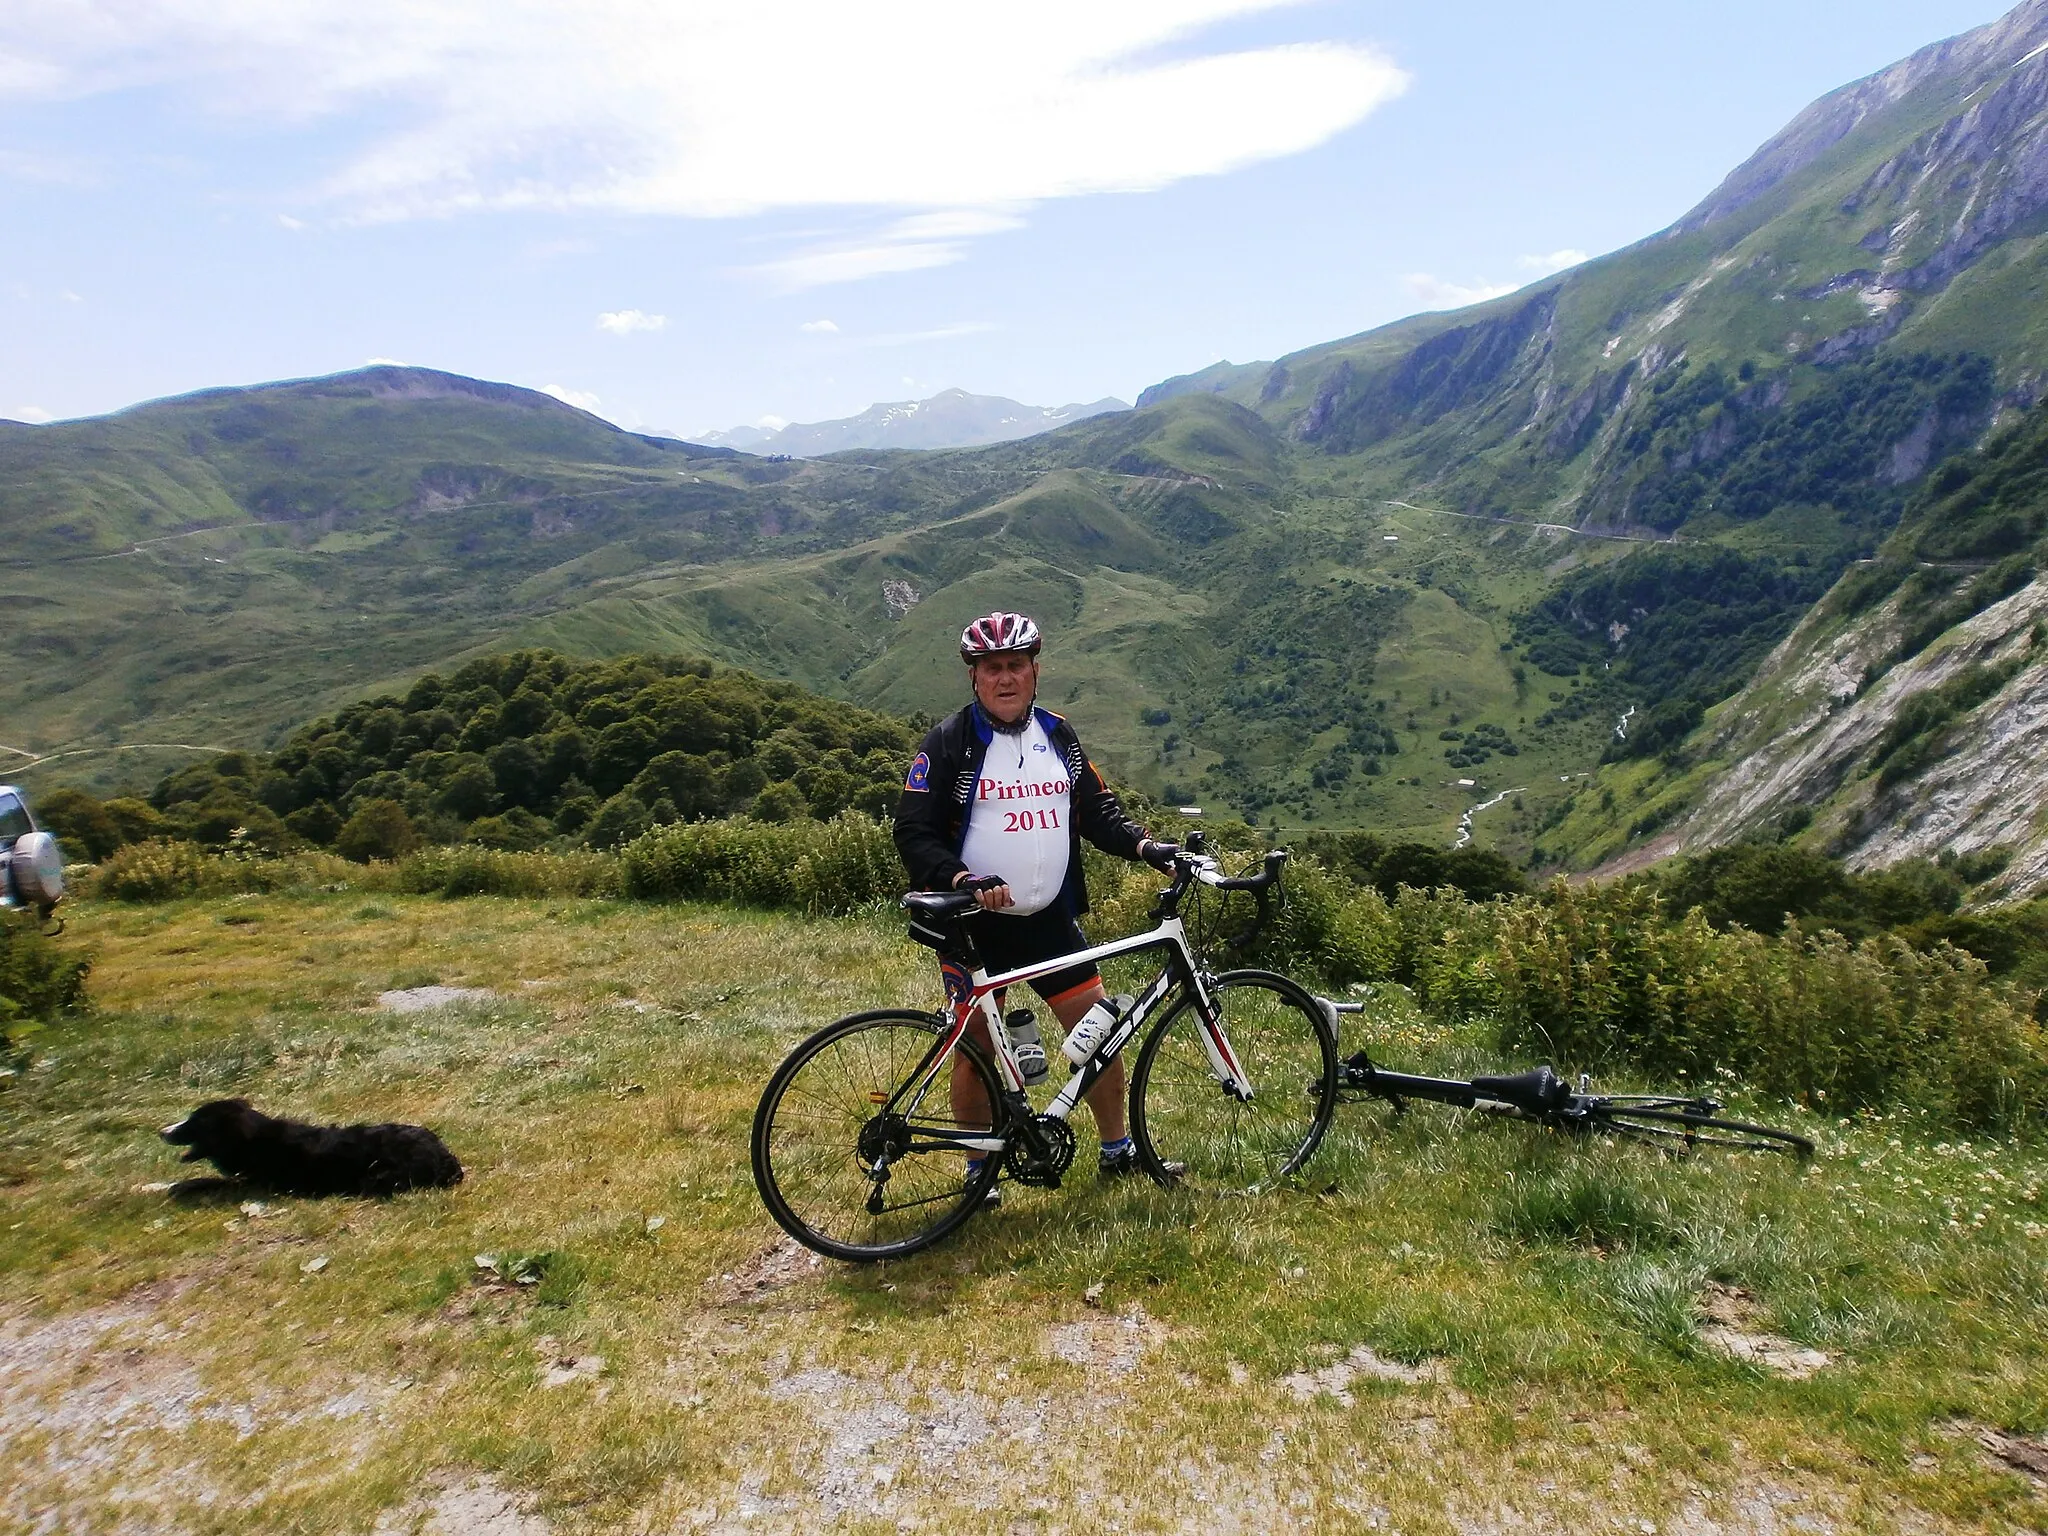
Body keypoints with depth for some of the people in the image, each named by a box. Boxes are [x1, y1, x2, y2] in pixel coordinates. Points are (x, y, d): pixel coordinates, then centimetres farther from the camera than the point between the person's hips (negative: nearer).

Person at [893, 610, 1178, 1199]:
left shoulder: (1058, 736, 8)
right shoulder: (948, 743, -8)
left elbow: (1098, 811, 12)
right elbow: (913, 833, -11)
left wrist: (1144, 845, -5)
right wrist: (962, 880, -27)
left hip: (1050, 918, 4)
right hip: (974, 920, -4)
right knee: (975, 1045, 6)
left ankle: (1118, 1151, 25)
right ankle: (979, 1168, 25)